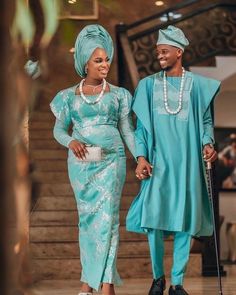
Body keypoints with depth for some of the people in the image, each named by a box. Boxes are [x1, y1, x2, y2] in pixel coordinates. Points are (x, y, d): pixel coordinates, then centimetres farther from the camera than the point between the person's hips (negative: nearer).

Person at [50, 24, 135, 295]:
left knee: (107, 217, -11)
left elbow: (127, 130, 6)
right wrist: (71, 141, -15)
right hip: (80, 163, 2)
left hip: (111, 161, -2)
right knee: (87, 217, 7)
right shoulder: (69, 96, 8)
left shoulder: (118, 94, 6)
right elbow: (58, 129, 8)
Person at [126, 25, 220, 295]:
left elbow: (206, 121, 10)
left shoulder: (197, 85, 6)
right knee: (154, 218, -8)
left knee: (184, 221, 0)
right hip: (158, 162, 0)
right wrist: (141, 157, -5)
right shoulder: (148, 85, 8)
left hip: (187, 162, 0)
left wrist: (207, 143, -10)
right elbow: (141, 126, 7)